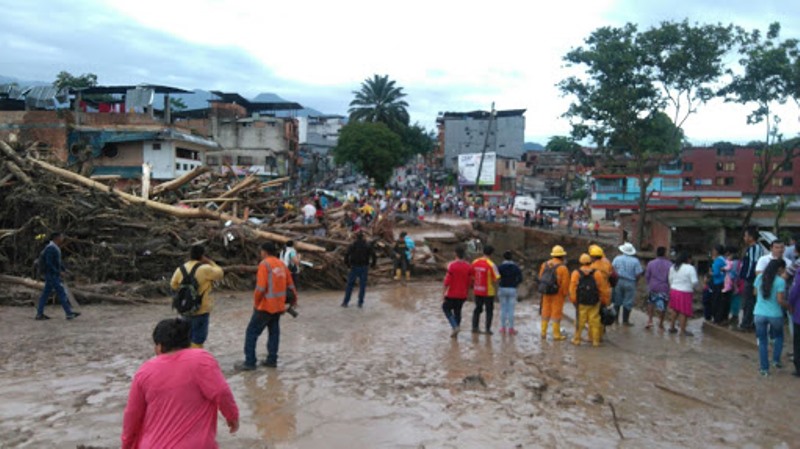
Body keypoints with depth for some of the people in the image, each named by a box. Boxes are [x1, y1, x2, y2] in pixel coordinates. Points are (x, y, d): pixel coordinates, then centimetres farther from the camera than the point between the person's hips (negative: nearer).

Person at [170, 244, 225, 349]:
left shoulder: (180, 269, 2)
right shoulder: (205, 269, -17)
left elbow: (173, 285, 14)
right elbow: (220, 274, -2)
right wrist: (210, 262, 5)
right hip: (201, 310, -6)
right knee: (197, 341, 0)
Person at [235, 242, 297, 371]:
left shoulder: (265, 264, -13)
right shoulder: (282, 264, 9)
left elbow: (261, 287, -20)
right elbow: (290, 285, 15)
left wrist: (256, 303, -7)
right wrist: (294, 300, 28)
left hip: (266, 306, -7)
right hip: (278, 306, 7)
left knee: (252, 332, 1)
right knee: (274, 332, 15)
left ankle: (249, 362, 1)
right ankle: (272, 360, 18)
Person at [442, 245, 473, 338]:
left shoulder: (452, 265, -15)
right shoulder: (468, 266, -1)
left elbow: (447, 280, -14)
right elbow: (469, 282, 5)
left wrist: (444, 292, -4)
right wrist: (466, 293, 17)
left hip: (452, 294, -4)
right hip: (462, 295, 5)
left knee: (446, 308, 13)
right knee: (458, 312, 15)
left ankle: (455, 326, -4)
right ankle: (455, 332, 20)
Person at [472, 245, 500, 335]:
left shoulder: (475, 262, -1)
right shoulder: (491, 265, -16)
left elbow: (472, 276, 6)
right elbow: (495, 279, -16)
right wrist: (496, 289, 0)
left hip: (477, 291, 4)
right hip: (488, 292, -4)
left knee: (478, 309, 17)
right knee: (489, 310, 9)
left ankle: (475, 327, 18)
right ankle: (488, 329, 11)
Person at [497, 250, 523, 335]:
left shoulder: (500, 267, -2)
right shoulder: (516, 267, 1)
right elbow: (520, 279, -3)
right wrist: (515, 284, 11)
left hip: (502, 289, 0)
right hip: (512, 289, 0)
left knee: (503, 309, 7)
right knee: (511, 309, 1)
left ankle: (503, 327, 10)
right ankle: (511, 328, 2)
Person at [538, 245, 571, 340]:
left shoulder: (545, 265, 2)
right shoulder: (563, 268, -15)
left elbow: (540, 278, 7)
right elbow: (565, 283, -14)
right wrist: (566, 294, -2)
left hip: (546, 293, 5)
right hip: (558, 293, -5)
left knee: (546, 311, 14)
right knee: (556, 313, 1)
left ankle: (543, 332, 19)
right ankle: (556, 335, 7)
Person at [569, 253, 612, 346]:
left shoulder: (576, 273, -4)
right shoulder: (597, 273, -3)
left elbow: (572, 289, -7)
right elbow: (603, 289, -1)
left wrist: (573, 300, 1)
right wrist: (605, 301, 8)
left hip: (581, 302, 0)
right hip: (594, 302, 0)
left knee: (580, 321, 6)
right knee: (594, 321, 6)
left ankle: (577, 339, 14)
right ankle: (595, 340, 11)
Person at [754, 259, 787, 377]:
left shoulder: (759, 278, 1)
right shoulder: (780, 281, -12)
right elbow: (780, 300, -15)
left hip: (759, 314, 3)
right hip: (775, 315, -3)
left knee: (762, 341, 11)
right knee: (779, 337, 26)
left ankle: (764, 368, 13)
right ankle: (776, 360, 22)